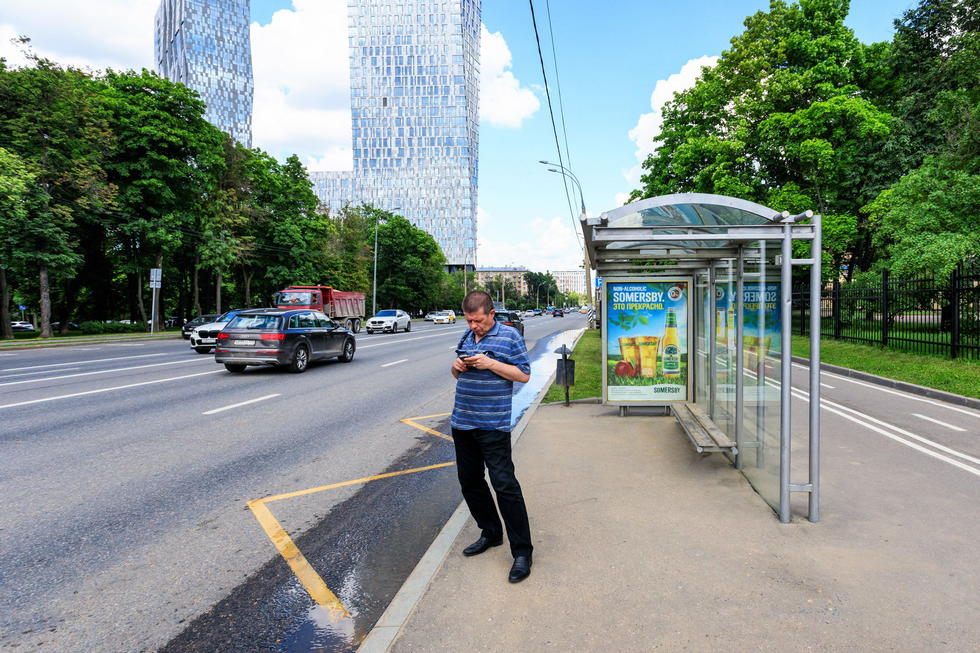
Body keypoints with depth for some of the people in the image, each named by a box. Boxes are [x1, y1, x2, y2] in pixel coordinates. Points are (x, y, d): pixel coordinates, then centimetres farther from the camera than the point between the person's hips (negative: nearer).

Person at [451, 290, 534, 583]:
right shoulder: (466, 338, 12)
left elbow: (524, 374, -9)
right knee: (469, 482, 15)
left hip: (493, 425, -7)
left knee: (504, 485, -6)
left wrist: (490, 364, -19)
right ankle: (491, 533, 34)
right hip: (462, 423, 7)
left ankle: (521, 551, 5)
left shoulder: (510, 336, -6)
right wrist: (456, 367, -3)